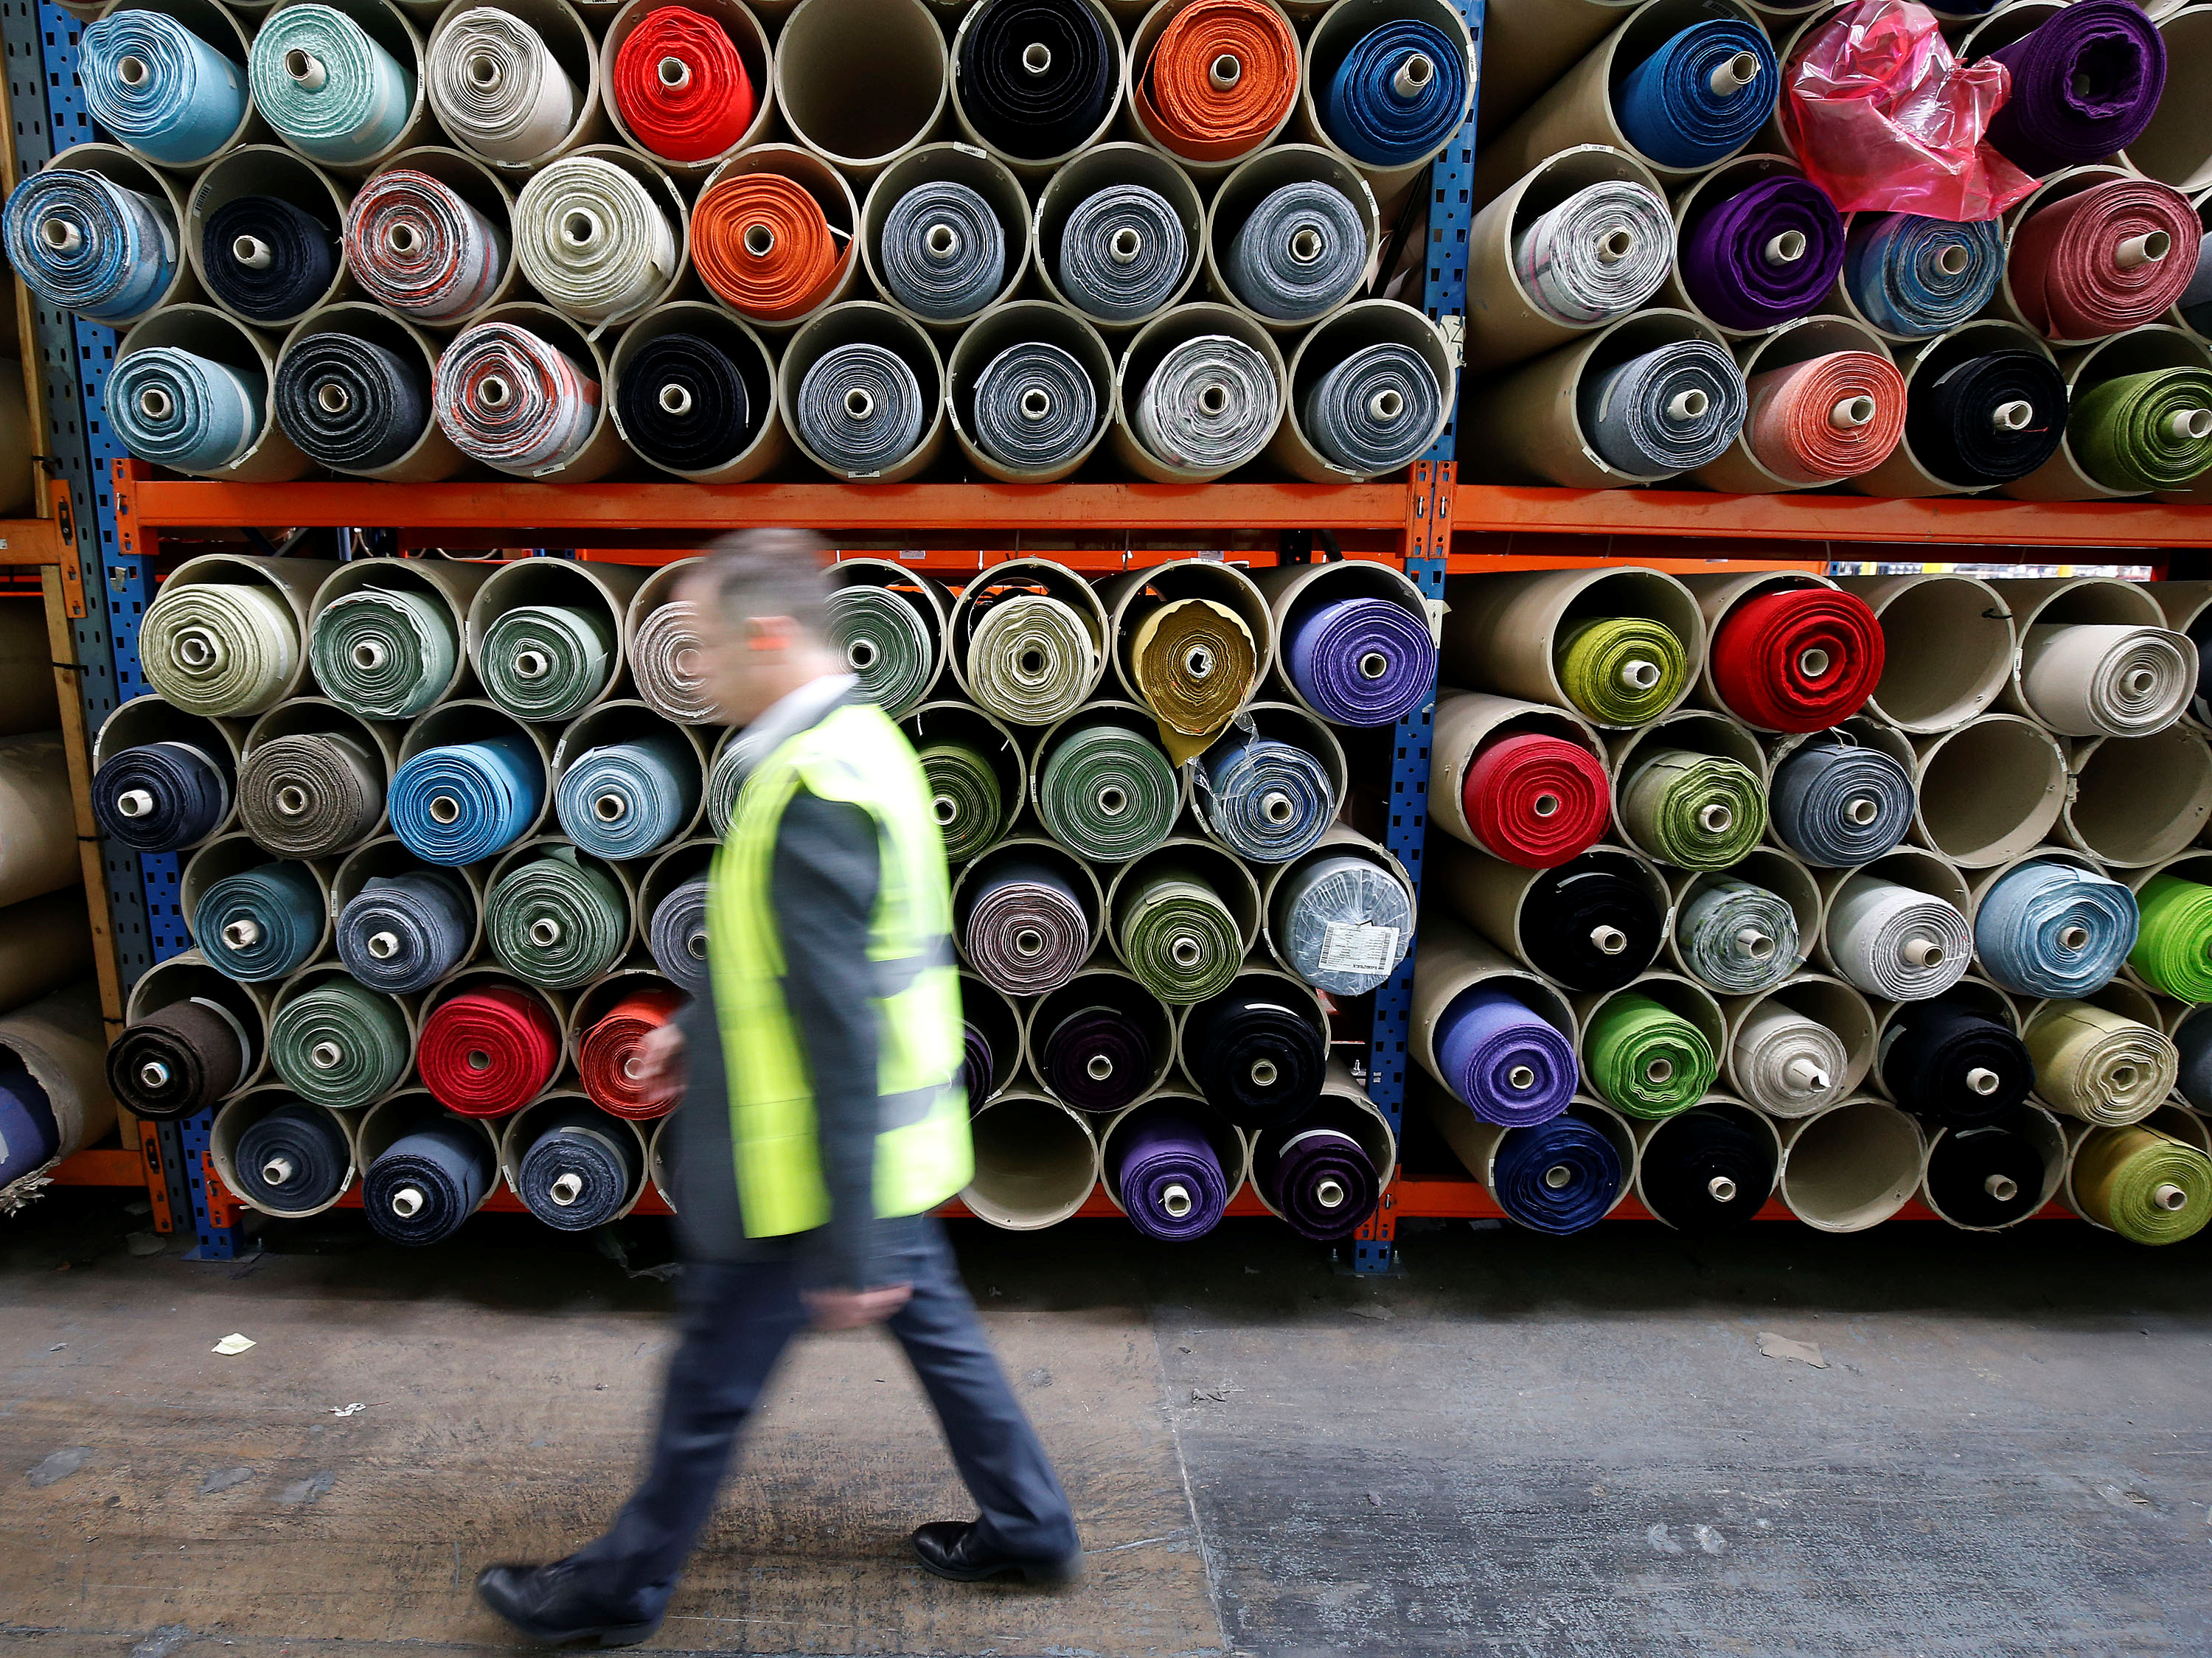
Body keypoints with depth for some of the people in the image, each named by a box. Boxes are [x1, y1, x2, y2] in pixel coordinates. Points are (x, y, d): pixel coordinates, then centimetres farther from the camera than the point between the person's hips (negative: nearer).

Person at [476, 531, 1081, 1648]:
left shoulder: (810, 792, -28)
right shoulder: (859, 739, 3)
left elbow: (841, 1036, -28)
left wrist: (848, 1250, -23)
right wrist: (707, 1030, 19)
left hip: (814, 1171, -9)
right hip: (887, 1145, 9)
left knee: (710, 1387, 13)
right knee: (936, 1331, 23)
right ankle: (1030, 1531, 40)